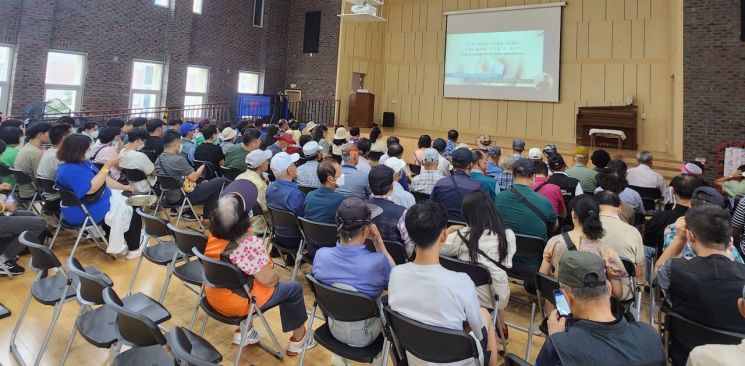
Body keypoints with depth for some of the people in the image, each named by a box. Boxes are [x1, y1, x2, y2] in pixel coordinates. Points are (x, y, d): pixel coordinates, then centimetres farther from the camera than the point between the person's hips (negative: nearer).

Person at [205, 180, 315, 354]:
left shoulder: (212, 234, -8)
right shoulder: (249, 243, -31)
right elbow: (268, 280, -23)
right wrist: (276, 277, -5)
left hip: (214, 296, 8)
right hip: (238, 303, -7)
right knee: (294, 288, 9)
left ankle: (243, 331, 27)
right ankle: (298, 338, 26)